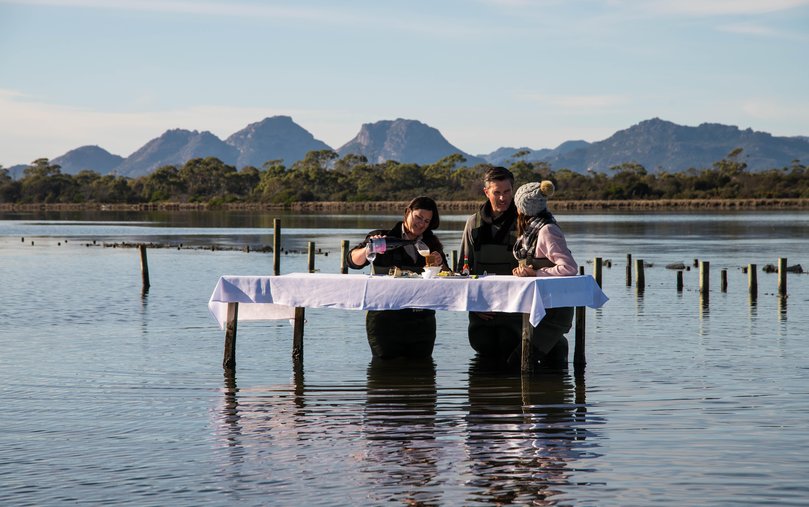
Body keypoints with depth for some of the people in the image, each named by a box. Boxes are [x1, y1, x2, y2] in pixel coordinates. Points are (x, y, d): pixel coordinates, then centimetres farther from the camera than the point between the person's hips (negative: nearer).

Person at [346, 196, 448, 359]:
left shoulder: (432, 245, 15)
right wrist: (368, 249, -28)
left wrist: (440, 265, -9)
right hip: (385, 320, -3)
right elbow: (353, 261, -8)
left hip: (422, 321, 3)